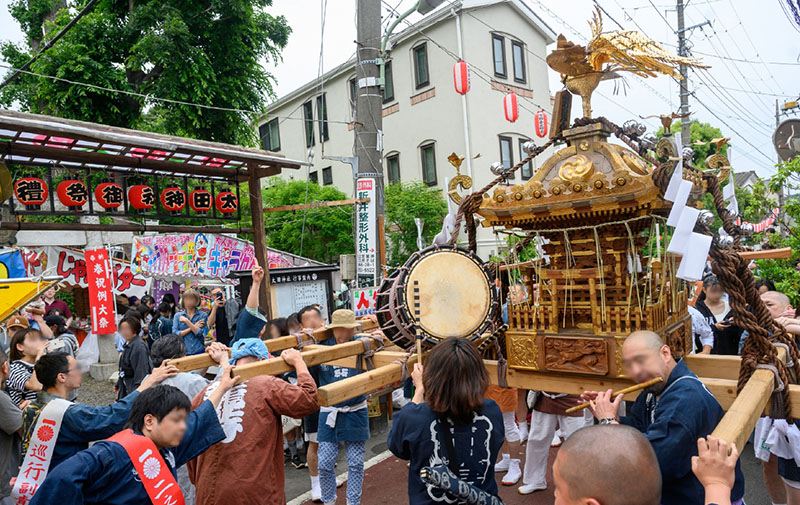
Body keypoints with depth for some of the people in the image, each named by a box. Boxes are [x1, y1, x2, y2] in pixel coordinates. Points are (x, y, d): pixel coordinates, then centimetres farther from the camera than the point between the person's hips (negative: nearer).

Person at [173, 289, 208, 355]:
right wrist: (192, 328, -9)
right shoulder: (177, 315, 7)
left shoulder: (202, 315, 2)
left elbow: (200, 333, -11)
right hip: (183, 352, 1)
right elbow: (175, 334, -4)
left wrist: (186, 321, -12)